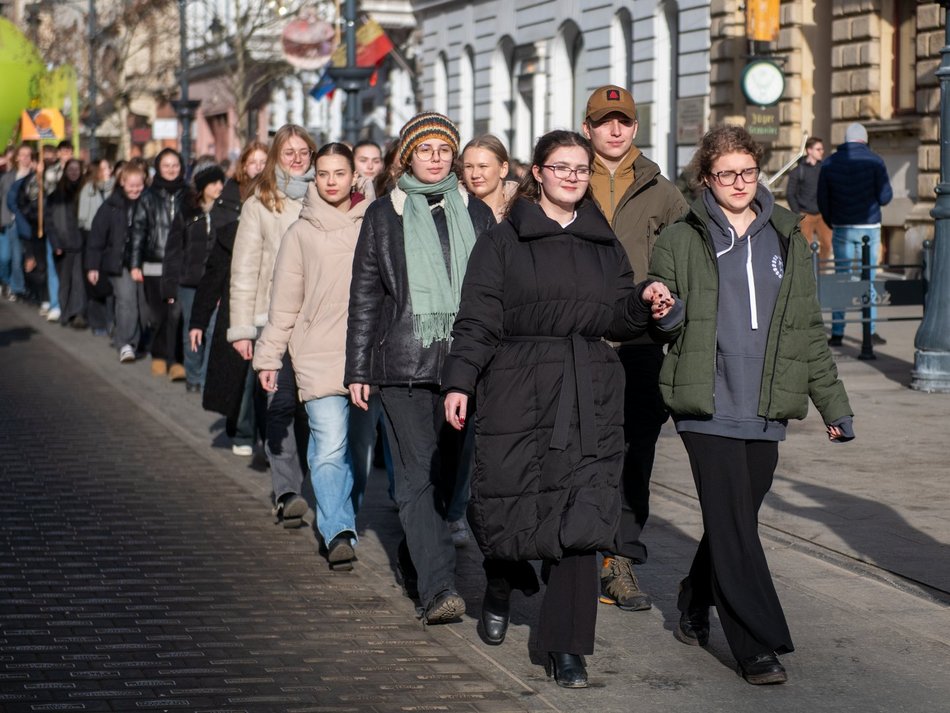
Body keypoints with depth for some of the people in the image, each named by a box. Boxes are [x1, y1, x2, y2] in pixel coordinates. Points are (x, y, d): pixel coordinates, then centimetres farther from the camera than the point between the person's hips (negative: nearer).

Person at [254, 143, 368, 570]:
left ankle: (334, 523, 20)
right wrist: (268, 357, 8)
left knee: (356, 446, 7)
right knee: (329, 448, -11)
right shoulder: (301, 233, 8)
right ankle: (339, 532, -15)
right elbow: (285, 302, 10)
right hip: (318, 355, -1)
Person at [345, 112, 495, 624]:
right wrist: (357, 370, 3)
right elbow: (364, 296, 7)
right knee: (419, 475, -10)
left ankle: (415, 558, 29)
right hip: (403, 365, -3)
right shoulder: (384, 216, 7)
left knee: (445, 470, 8)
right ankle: (437, 589, -16)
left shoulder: (475, 213, 13)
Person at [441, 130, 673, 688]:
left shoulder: (605, 244, 15)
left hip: (591, 398, 2)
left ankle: (567, 647, 0)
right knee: (509, 505, 0)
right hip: (518, 393, -2)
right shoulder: (503, 242, 4)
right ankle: (501, 587, 36)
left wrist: (643, 302, -5)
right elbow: (478, 319, -1)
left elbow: (618, 320, 16)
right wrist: (459, 381, -10)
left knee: (581, 516, -6)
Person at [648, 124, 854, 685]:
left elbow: (810, 330, 15)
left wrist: (834, 404, 14)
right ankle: (759, 645, -6)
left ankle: (696, 604, 33)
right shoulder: (681, 241, 4)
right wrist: (664, 312, -16)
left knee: (735, 520, 9)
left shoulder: (788, 241, 12)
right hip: (708, 407, -3)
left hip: (766, 411, 3)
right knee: (734, 526, -9)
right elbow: (667, 316, 9)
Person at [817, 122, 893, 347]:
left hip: (841, 228, 2)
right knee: (868, 280, 3)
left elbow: (822, 200, 5)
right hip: (868, 227, -2)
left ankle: (837, 332, 3)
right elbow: (885, 197, -7)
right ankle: (870, 331, 2)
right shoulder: (874, 161, -4)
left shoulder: (830, 163, 4)